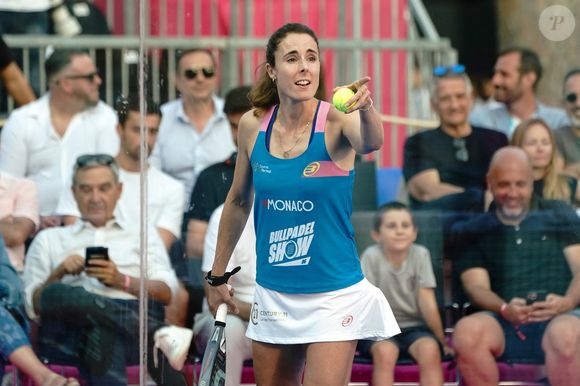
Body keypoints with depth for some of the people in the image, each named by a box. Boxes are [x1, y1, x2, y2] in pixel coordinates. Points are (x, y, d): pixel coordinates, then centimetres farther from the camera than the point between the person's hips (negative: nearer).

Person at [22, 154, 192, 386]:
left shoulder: (143, 236, 30)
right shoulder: (49, 240, 29)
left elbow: (167, 293, 13)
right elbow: (32, 306, 17)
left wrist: (122, 281, -3)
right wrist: (58, 274, -1)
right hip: (68, 338, 0)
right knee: (58, 293, -35)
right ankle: (158, 335, -43)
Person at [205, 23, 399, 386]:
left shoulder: (335, 120, -13)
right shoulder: (253, 125, -2)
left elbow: (370, 142, -38)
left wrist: (366, 110, -60)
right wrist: (218, 274, 17)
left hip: (333, 297, -4)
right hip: (273, 297, 4)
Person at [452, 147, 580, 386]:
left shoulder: (559, 216, 16)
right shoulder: (479, 230, 16)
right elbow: (477, 286, 4)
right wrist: (505, 309, -18)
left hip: (559, 319, -1)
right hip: (505, 325, 1)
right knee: (467, 331, -33)